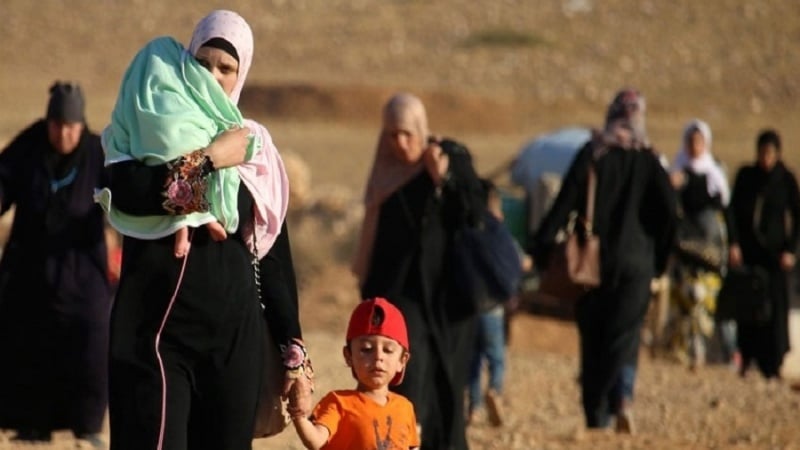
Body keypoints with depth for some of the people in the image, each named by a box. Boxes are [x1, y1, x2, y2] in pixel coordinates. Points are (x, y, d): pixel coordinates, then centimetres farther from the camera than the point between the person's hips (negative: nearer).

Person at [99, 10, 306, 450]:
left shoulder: (254, 146, 12)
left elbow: (274, 253, 13)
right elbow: (128, 194, -18)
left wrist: (292, 349, 9)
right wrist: (210, 160, -11)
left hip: (234, 332, 3)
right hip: (157, 329, -3)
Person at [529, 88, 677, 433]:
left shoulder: (592, 154, -1)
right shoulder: (647, 159, 2)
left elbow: (564, 204, -8)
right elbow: (669, 210, -6)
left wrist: (540, 250, -6)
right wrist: (660, 258, 5)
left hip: (594, 261, 0)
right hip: (636, 261, 0)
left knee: (593, 339, 8)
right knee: (625, 334, 2)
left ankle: (596, 416, 5)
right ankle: (622, 398, -24)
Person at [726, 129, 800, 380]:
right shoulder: (745, 176, 5)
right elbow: (733, 209, 5)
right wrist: (734, 244, -4)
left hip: (773, 250, -2)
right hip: (747, 249, 2)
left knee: (774, 304, -5)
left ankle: (772, 364, -1)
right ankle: (747, 357, 9)